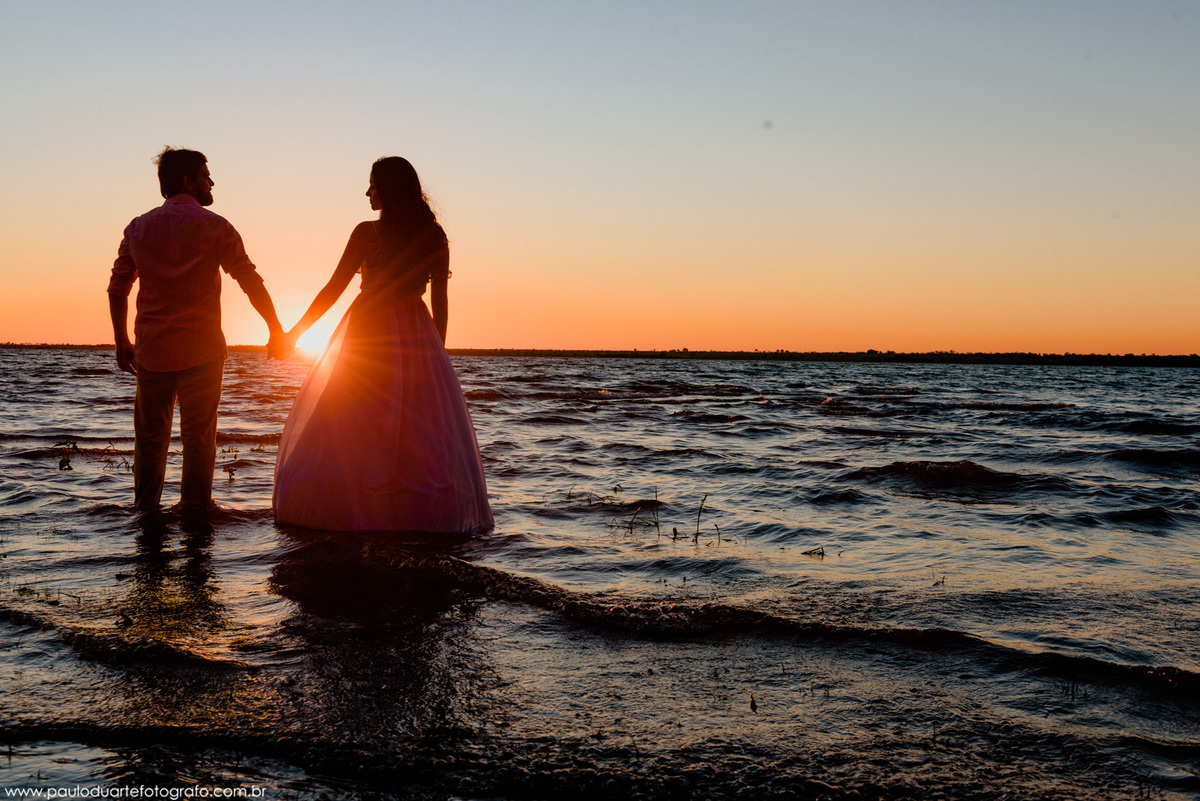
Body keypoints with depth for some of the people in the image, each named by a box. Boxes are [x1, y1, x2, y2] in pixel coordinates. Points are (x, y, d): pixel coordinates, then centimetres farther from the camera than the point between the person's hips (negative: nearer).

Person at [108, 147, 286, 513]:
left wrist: (122, 342, 18)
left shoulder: (138, 228, 8)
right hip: (201, 349, -4)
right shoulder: (213, 226, -5)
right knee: (198, 435, 3)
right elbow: (251, 283, -6)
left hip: (151, 349, 4)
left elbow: (117, 288, 10)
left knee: (150, 434, 12)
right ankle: (195, 510, 6)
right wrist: (276, 330, 2)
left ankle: (145, 510, 16)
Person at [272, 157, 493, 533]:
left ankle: (346, 509, 5)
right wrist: (435, 352, 14)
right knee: (425, 430, 7)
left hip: (368, 334, -3)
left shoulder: (368, 233, -8)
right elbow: (440, 304, 4)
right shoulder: (435, 237, 2)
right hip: (417, 336, 3)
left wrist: (294, 333, 3)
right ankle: (426, 513, 7)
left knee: (348, 430, 6)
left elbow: (333, 289, -6)